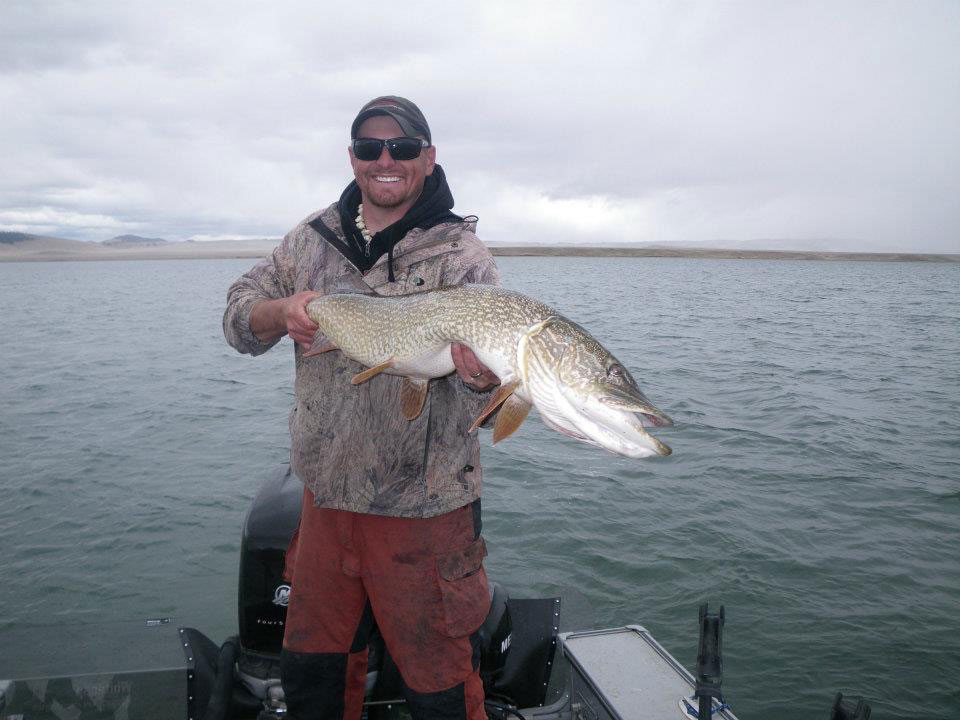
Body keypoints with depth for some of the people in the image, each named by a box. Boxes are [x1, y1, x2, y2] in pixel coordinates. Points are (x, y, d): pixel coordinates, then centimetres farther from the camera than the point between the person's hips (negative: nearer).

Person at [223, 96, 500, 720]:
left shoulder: (462, 254, -8)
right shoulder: (313, 239, 7)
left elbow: (485, 363, -18)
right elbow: (239, 319, 8)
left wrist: (480, 376, -43)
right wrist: (283, 310, -15)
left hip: (423, 507, -4)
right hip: (325, 492, 5)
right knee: (311, 668, 21)